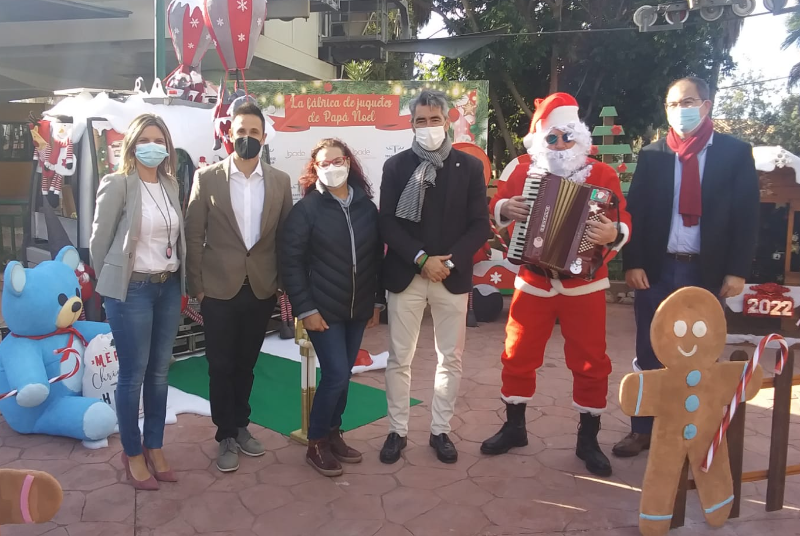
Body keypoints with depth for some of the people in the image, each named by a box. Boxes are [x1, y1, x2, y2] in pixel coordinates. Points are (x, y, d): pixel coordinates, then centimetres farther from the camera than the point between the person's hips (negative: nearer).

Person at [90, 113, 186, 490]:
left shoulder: (171, 184, 8)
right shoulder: (117, 184, -9)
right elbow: (99, 241, -4)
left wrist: (176, 278, 9)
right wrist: (110, 285, 4)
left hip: (168, 287, 6)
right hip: (131, 289, -5)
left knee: (159, 372, 12)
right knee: (133, 374, 4)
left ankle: (154, 448, 26)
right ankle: (132, 454, 20)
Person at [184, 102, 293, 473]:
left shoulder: (280, 181, 2)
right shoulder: (207, 178, -4)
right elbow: (193, 236, -2)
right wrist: (196, 286, -4)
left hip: (262, 289, 2)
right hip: (219, 289, -2)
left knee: (246, 364, 16)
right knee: (221, 366, 7)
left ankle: (240, 426, 34)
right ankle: (226, 436, 23)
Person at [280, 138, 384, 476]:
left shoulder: (366, 207, 4)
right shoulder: (306, 209, -8)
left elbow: (377, 256, 9)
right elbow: (291, 261, -10)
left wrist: (378, 301, 9)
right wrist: (305, 309, -13)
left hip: (358, 309, 4)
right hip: (323, 310, -4)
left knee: (342, 375, 12)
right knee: (336, 374, -7)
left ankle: (333, 434, 30)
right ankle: (316, 443, 12)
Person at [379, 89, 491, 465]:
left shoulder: (470, 166, 4)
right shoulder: (396, 166, 3)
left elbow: (480, 226, 0)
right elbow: (387, 223, -3)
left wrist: (450, 260, -13)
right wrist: (421, 259, -15)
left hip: (453, 276, 1)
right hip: (406, 275, 0)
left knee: (451, 359, 8)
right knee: (399, 359, 5)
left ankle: (440, 430, 24)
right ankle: (397, 431, 20)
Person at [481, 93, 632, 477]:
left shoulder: (602, 175, -5)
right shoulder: (523, 172, 1)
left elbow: (623, 222, -10)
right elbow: (496, 206, 8)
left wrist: (613, 233, -33)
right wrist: (505, 208, -15)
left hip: (584, 283, -1)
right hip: (533, 282, 2)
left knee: (590, 362, 5)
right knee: (518, 355, 9)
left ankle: (588, 439, 23)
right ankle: (514, 427, 28)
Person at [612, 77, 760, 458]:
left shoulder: (736, 153, 2)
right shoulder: (652, 155, 5)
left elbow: (747, 216, -1)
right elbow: (634, 211, 2)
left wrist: (737, 270, -7)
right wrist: (632, 263, -7)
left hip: (708, 272, -1)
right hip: (657, 269, 1)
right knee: (649, 356, 8)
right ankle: (642, 429, 20)